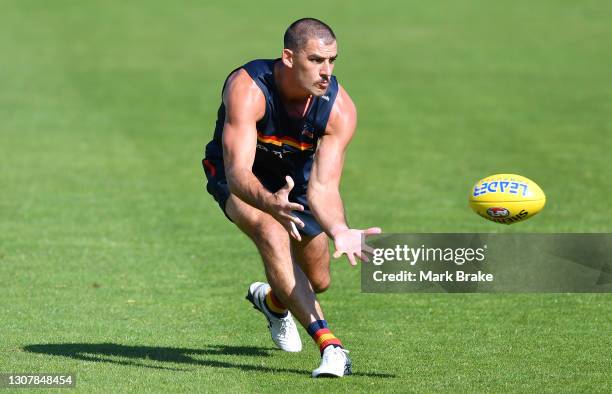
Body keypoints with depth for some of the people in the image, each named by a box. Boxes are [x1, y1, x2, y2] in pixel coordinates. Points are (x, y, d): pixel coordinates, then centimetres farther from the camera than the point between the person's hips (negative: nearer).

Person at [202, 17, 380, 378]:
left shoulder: (340, 109, -29)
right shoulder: (247, 89, -38)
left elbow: (322, 186, -34)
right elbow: (237, 172, -47)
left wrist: (340, 232, -55)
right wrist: (269, 202, -68)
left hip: (295, 179, 4)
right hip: (241, 178, -4)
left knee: (318, 281, 10)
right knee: (272, 233, -34)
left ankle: (273, 301, 48)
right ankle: (329, 344, -36)